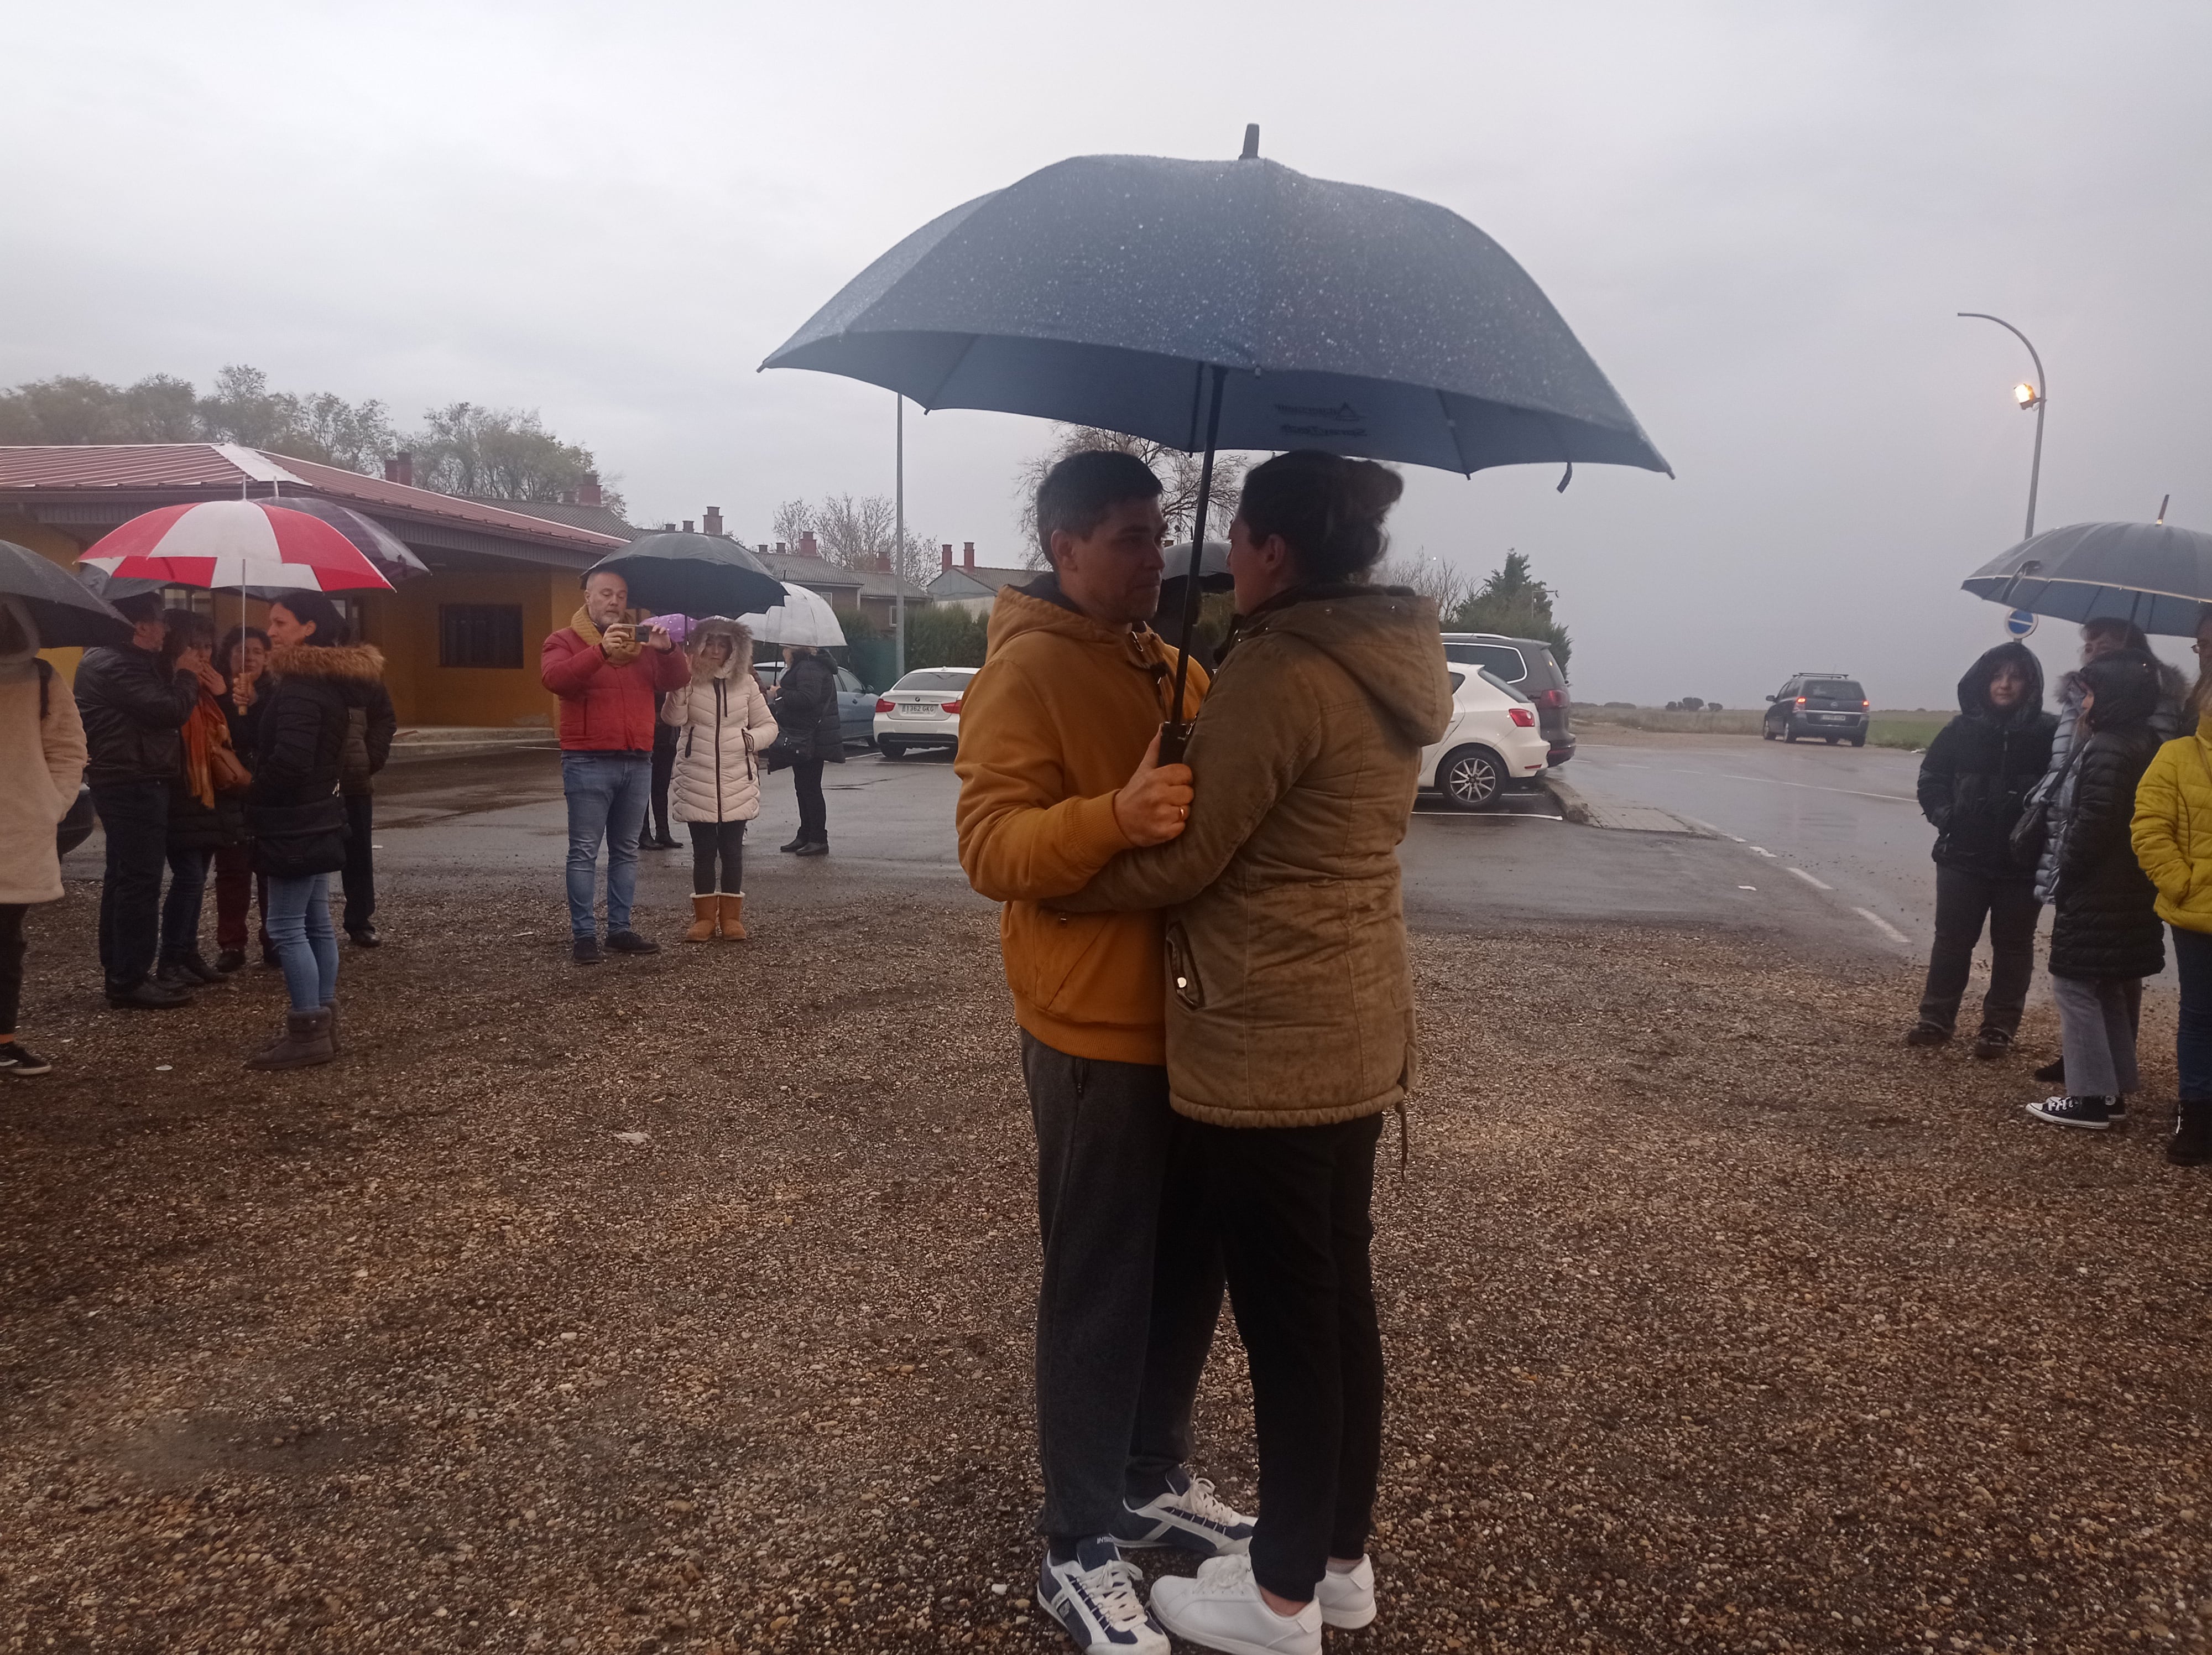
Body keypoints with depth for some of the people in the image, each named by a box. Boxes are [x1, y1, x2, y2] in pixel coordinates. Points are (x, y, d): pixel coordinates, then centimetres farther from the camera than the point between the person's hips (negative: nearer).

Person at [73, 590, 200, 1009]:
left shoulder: (112, 660, 16)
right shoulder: (116, 667, -19)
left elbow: (153, 706, 16)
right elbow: (169, 711, -23)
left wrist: (181, 679, 4)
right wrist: (189, 677, -8)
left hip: (125, 783, 12)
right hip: (134, 785, -12)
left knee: (123, 878, 16)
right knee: (139, 881, -9)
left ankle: (118, 971, 25)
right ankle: (130, 982, -6)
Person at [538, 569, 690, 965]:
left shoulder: (643, 642, 16)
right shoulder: (565, 641, 2)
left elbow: (678, 680, 7)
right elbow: (554, 677, -19)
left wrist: (667, 650, -13)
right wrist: (601, 651, -31)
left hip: (637, 763, 5)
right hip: (589, 763, -5)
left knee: (626, 851, 10)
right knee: (584, 852, -5)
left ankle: (620, 929, 17)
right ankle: (583, 935, -1)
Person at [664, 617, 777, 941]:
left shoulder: (746, 683, 8)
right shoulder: (689, 681, 2)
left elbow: (768, 725, 13)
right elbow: (673, 718, -14)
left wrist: (752, 738, -7)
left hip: (737, 783, 1)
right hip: (697, 783, -1)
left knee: (732, 850, 4)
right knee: (703, 850, 3)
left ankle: (731, 917, 12)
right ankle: (704, 917, 12)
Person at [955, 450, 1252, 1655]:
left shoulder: (1165, 665, 14)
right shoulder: (1026, 671, -13)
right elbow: (990, 847, -23)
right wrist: (1114, 817, -38)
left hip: (1188, 1014, 8)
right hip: (1097, 1029, -8)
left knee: (1187, 1265, 18)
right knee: (1099, 1285, 3)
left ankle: (1154, 1480, 37)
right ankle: (1078, 1548, 20)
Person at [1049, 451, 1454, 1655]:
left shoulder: (1279, 672, -20)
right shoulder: (1392, 667, 8)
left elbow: (1181, 856, -15)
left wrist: (1055, 888, 0)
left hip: (1266, 1048, -9)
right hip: (1355, 1032, 9)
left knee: (1285, 1324, 5)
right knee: (1339, 1303, 19)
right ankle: (1341, 1557, 36)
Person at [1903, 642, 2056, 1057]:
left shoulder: (2048, 733, -6)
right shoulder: (1963, 729, 0)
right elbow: (1931, 777, 8)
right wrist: (1944, 816, -6)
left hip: (2023, 861, -1)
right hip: (1963, 855, 2)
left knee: (2012, 946, 9)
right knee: (1951, 939, 8)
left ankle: (1999, 1027, 18)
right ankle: (1936, 1018, 18)